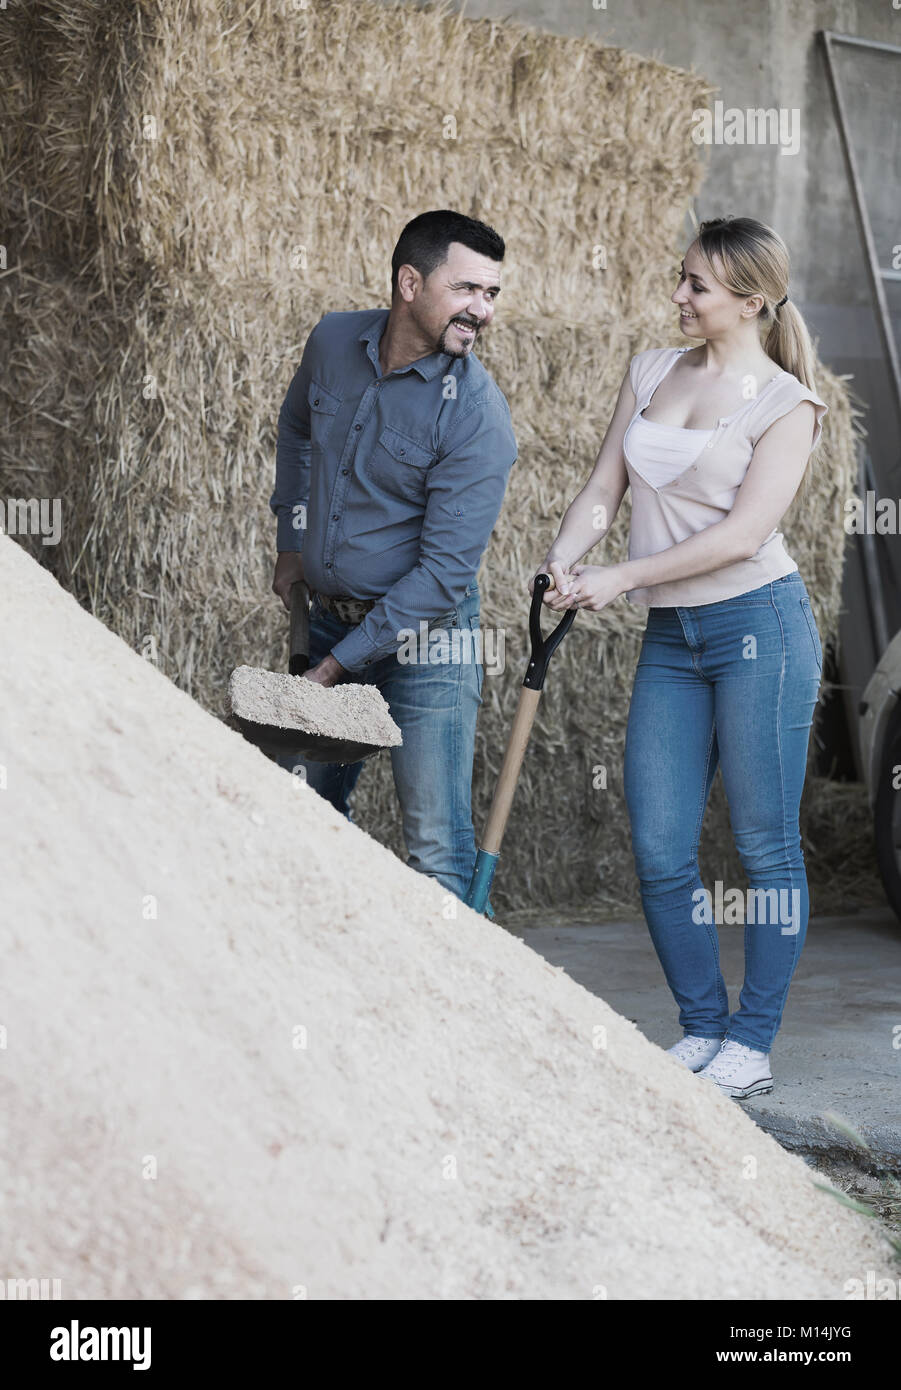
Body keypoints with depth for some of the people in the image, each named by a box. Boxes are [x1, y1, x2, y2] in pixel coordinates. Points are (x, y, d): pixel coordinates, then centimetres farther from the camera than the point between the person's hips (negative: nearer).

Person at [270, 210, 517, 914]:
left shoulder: (477, 415, -20)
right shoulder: (334, 341, -4)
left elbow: (444, 571, -21)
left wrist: (338, 665, -21)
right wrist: (293, 544, 18)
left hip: (422, 635, -6)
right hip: (328, 613, 6)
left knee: (438, 852, -7)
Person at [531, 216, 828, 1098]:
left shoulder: (785, 402, -4)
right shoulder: (650, 372, 13)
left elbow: (742, 534, -14)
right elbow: (604, 488, 12)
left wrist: (618, 579, -17)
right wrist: (563, 558, -9)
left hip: (758, 626, -6)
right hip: (670, 637, 6)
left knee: (766, 846, 1)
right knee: (659, 851, 3)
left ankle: (752, 1044, 10)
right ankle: (701, 1027, 18)